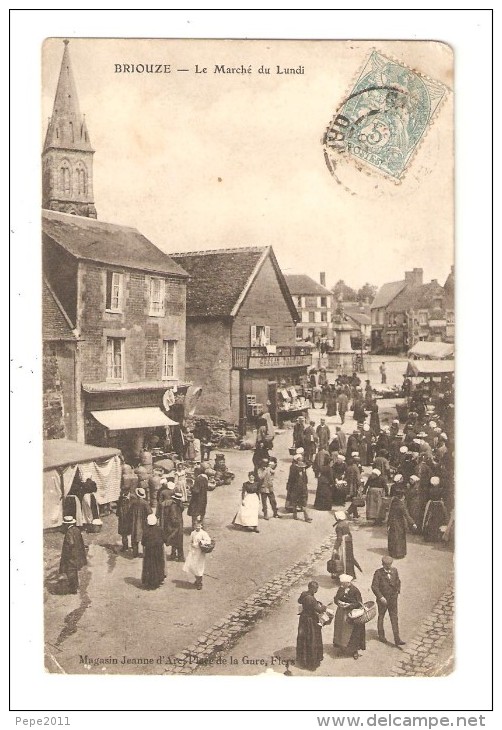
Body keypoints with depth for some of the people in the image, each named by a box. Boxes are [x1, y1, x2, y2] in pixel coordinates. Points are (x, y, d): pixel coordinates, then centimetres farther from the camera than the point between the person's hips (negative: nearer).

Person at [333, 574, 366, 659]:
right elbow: (336, 598, 3)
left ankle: (355, 651, 16)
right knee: (341, 631, 14)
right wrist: (339, 602, -18)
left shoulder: (355, 591, -19)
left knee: (353, 633, 3)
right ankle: (342, 647, 32)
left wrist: (348, 605, -24)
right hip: (341, 614, 5)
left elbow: (359, 603, -16)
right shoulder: (341, 589, -3)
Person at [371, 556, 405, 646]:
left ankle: (397, 639, 3)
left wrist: (398, 590, 5)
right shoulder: (378, 573, -16)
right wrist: (380, 597, -23)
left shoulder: (394, 570, -2)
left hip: (393, 599, 3)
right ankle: (381, 636, 33)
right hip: (382, 599, -3)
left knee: (394, 619, 1)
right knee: (381, 617, 15)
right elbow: (374, 586, -18)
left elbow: (398, 581, 16)